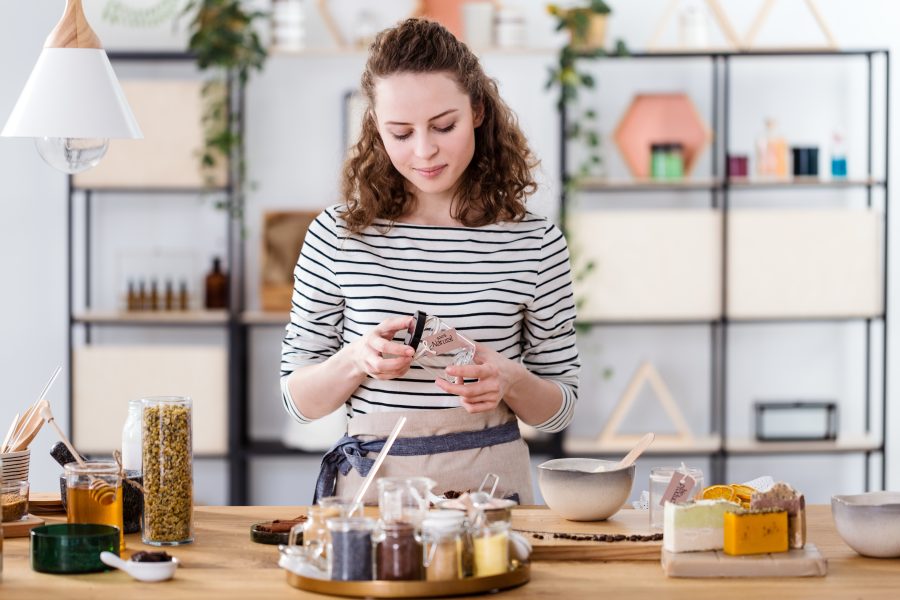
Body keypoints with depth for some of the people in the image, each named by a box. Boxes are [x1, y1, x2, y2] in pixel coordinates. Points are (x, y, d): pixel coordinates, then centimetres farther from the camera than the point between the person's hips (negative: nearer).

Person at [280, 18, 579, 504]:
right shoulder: (338, 235, 0)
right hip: (371, 485, 0)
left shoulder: (534, 242, 2)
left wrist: (510, 381, -11)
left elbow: (559, 409, 9)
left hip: (490, 483, 0)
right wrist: (356, 361, -12)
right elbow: (299, 400, 6)